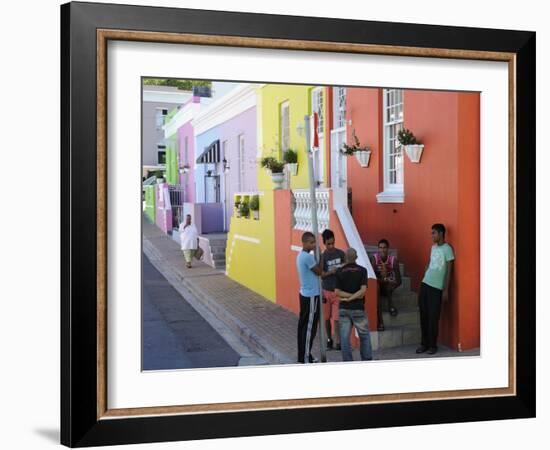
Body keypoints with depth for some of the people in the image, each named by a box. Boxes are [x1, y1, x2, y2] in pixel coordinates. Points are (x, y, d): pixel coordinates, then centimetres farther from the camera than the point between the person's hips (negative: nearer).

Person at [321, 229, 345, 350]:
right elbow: (321, 274, -6)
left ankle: (337, 342, -3)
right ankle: (329, 339, 27)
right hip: (326, 290, 0)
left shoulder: (341, 254, -2)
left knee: (336, 318, -6)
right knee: (327, 318, 10)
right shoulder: (322, 256, -6)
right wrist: (330, 272, -23)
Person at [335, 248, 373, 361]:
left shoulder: (340, 271, 0)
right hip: (358, 308, -1)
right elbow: (363, 290, -14)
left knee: (345, 336, 3)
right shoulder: (362, 270, -4)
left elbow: (337, 292, -7)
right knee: (364, 335, 11)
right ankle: (367, 360, 14)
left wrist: (348, 296, -5)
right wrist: (353, 298, -7)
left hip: (344, 308, 1)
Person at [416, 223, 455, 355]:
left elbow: (449, 271, -8)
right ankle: (424, 343, 14)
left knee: (433, 317, -2)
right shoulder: (433, 247, 13)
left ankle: (433, 345, 8)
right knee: (424, 315, 6)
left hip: (437, 287, -6)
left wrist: (446, 290, -10)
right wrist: (423, 277, 14)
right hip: (425, 284, 6)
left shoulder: (447, 249, -7)